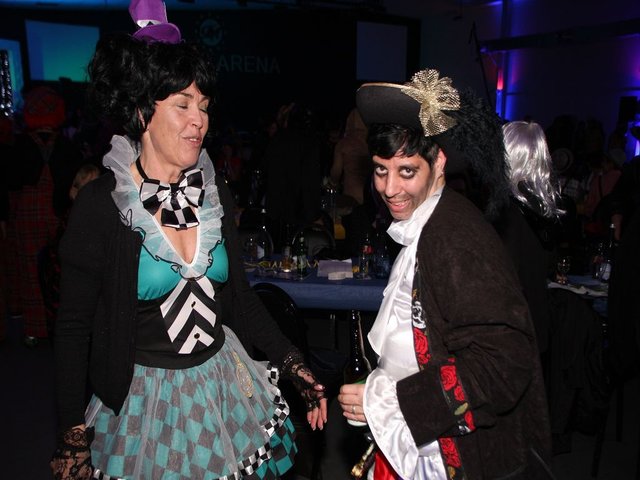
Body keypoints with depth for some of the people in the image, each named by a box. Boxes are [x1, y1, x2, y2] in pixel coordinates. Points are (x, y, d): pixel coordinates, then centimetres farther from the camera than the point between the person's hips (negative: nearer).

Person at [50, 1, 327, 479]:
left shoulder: (215, 192, -3)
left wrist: (295, 366, 0)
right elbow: (74, 326, -9)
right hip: (143, 399, -4)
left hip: (224, 382, 4)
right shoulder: (100, 204, -15)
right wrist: (73, 437, -11)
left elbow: (240, 294, 6)